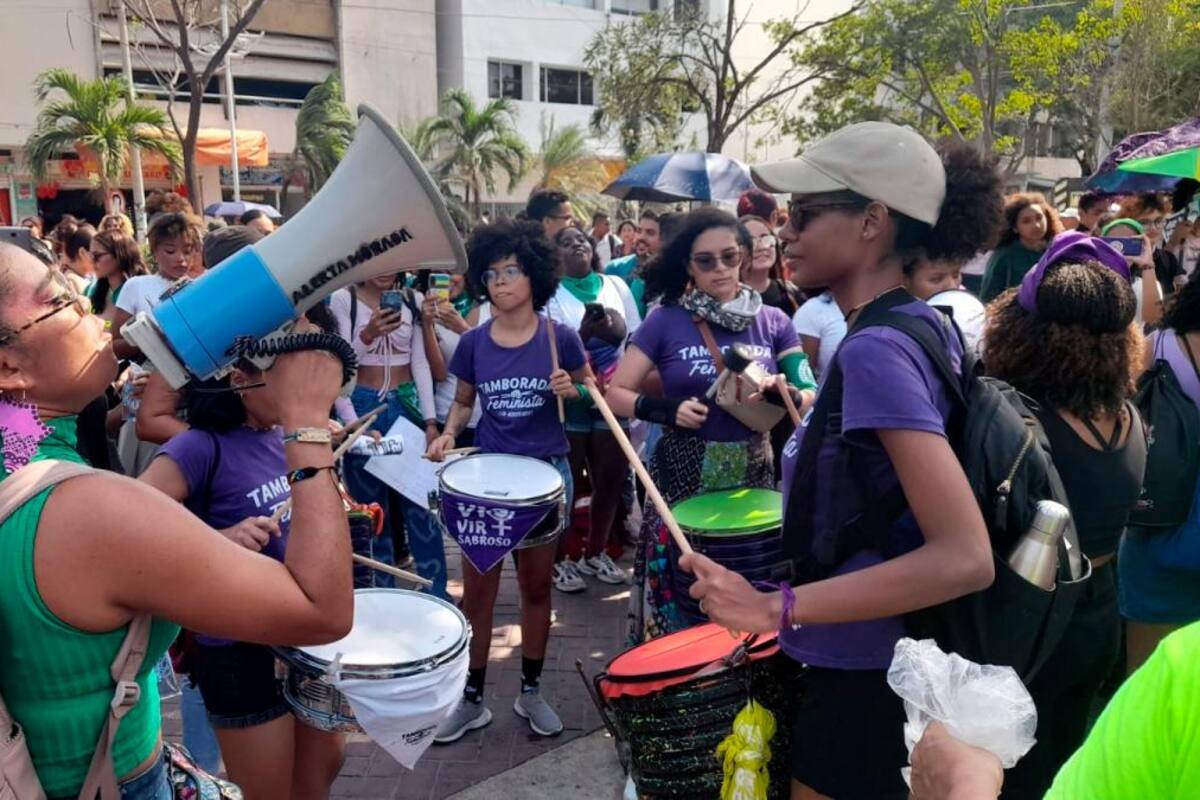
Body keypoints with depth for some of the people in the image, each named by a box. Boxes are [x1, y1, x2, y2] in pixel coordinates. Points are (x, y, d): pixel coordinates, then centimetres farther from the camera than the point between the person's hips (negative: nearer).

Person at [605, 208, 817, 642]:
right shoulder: (665, 321, -3)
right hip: (683, 476, -2)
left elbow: (810, 394, 5)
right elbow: (616, 394, -2)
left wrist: (784, 395, -17)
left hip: (753, 474, 2)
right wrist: (667, 409, -19)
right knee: (678, 598, 5)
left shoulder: (773, 322, 4)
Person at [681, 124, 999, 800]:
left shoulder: (875, 348, -25)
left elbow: (965, 557, -31)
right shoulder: (924, 325, 4)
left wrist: (775, 608, -30)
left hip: (867, 680, -9)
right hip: (901, 663, 9)